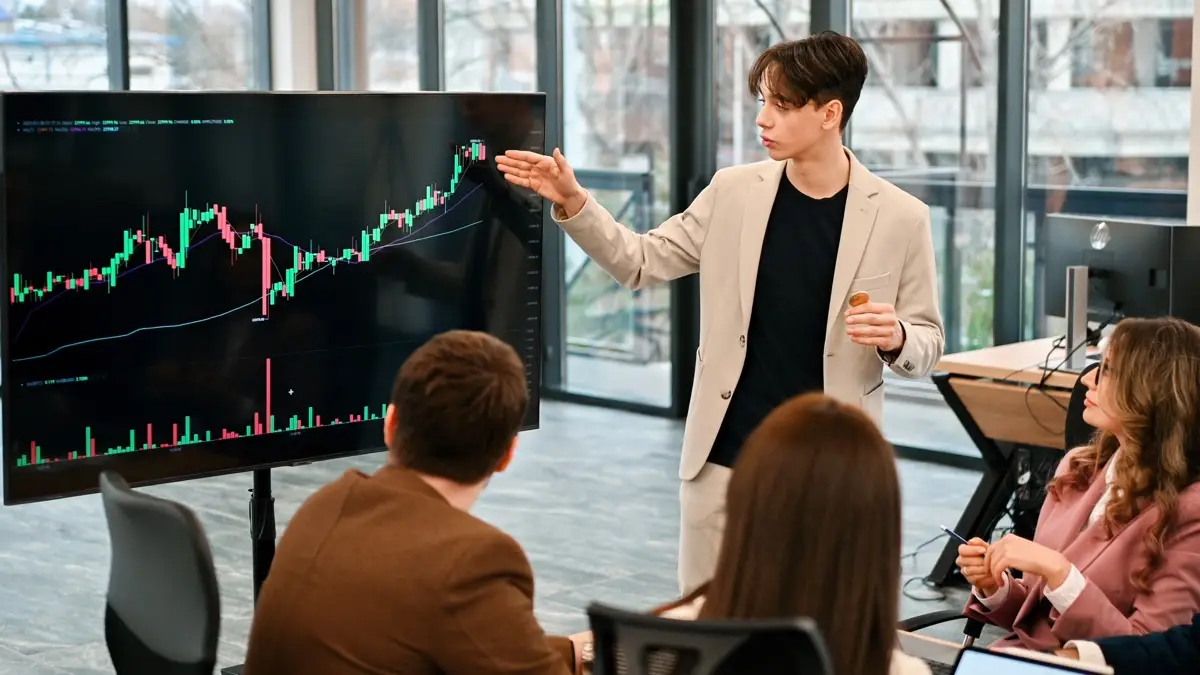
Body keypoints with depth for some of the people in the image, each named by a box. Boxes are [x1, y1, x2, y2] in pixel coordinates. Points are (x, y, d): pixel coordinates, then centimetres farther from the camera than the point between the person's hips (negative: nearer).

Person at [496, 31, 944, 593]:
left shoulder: (899, 216, -6)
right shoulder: (734, 192, 1)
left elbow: (927, 341, 1)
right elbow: (641, 263, 6)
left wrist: (895, 337, -21)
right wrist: (572, 202, -7)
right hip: (724, 459, 2)